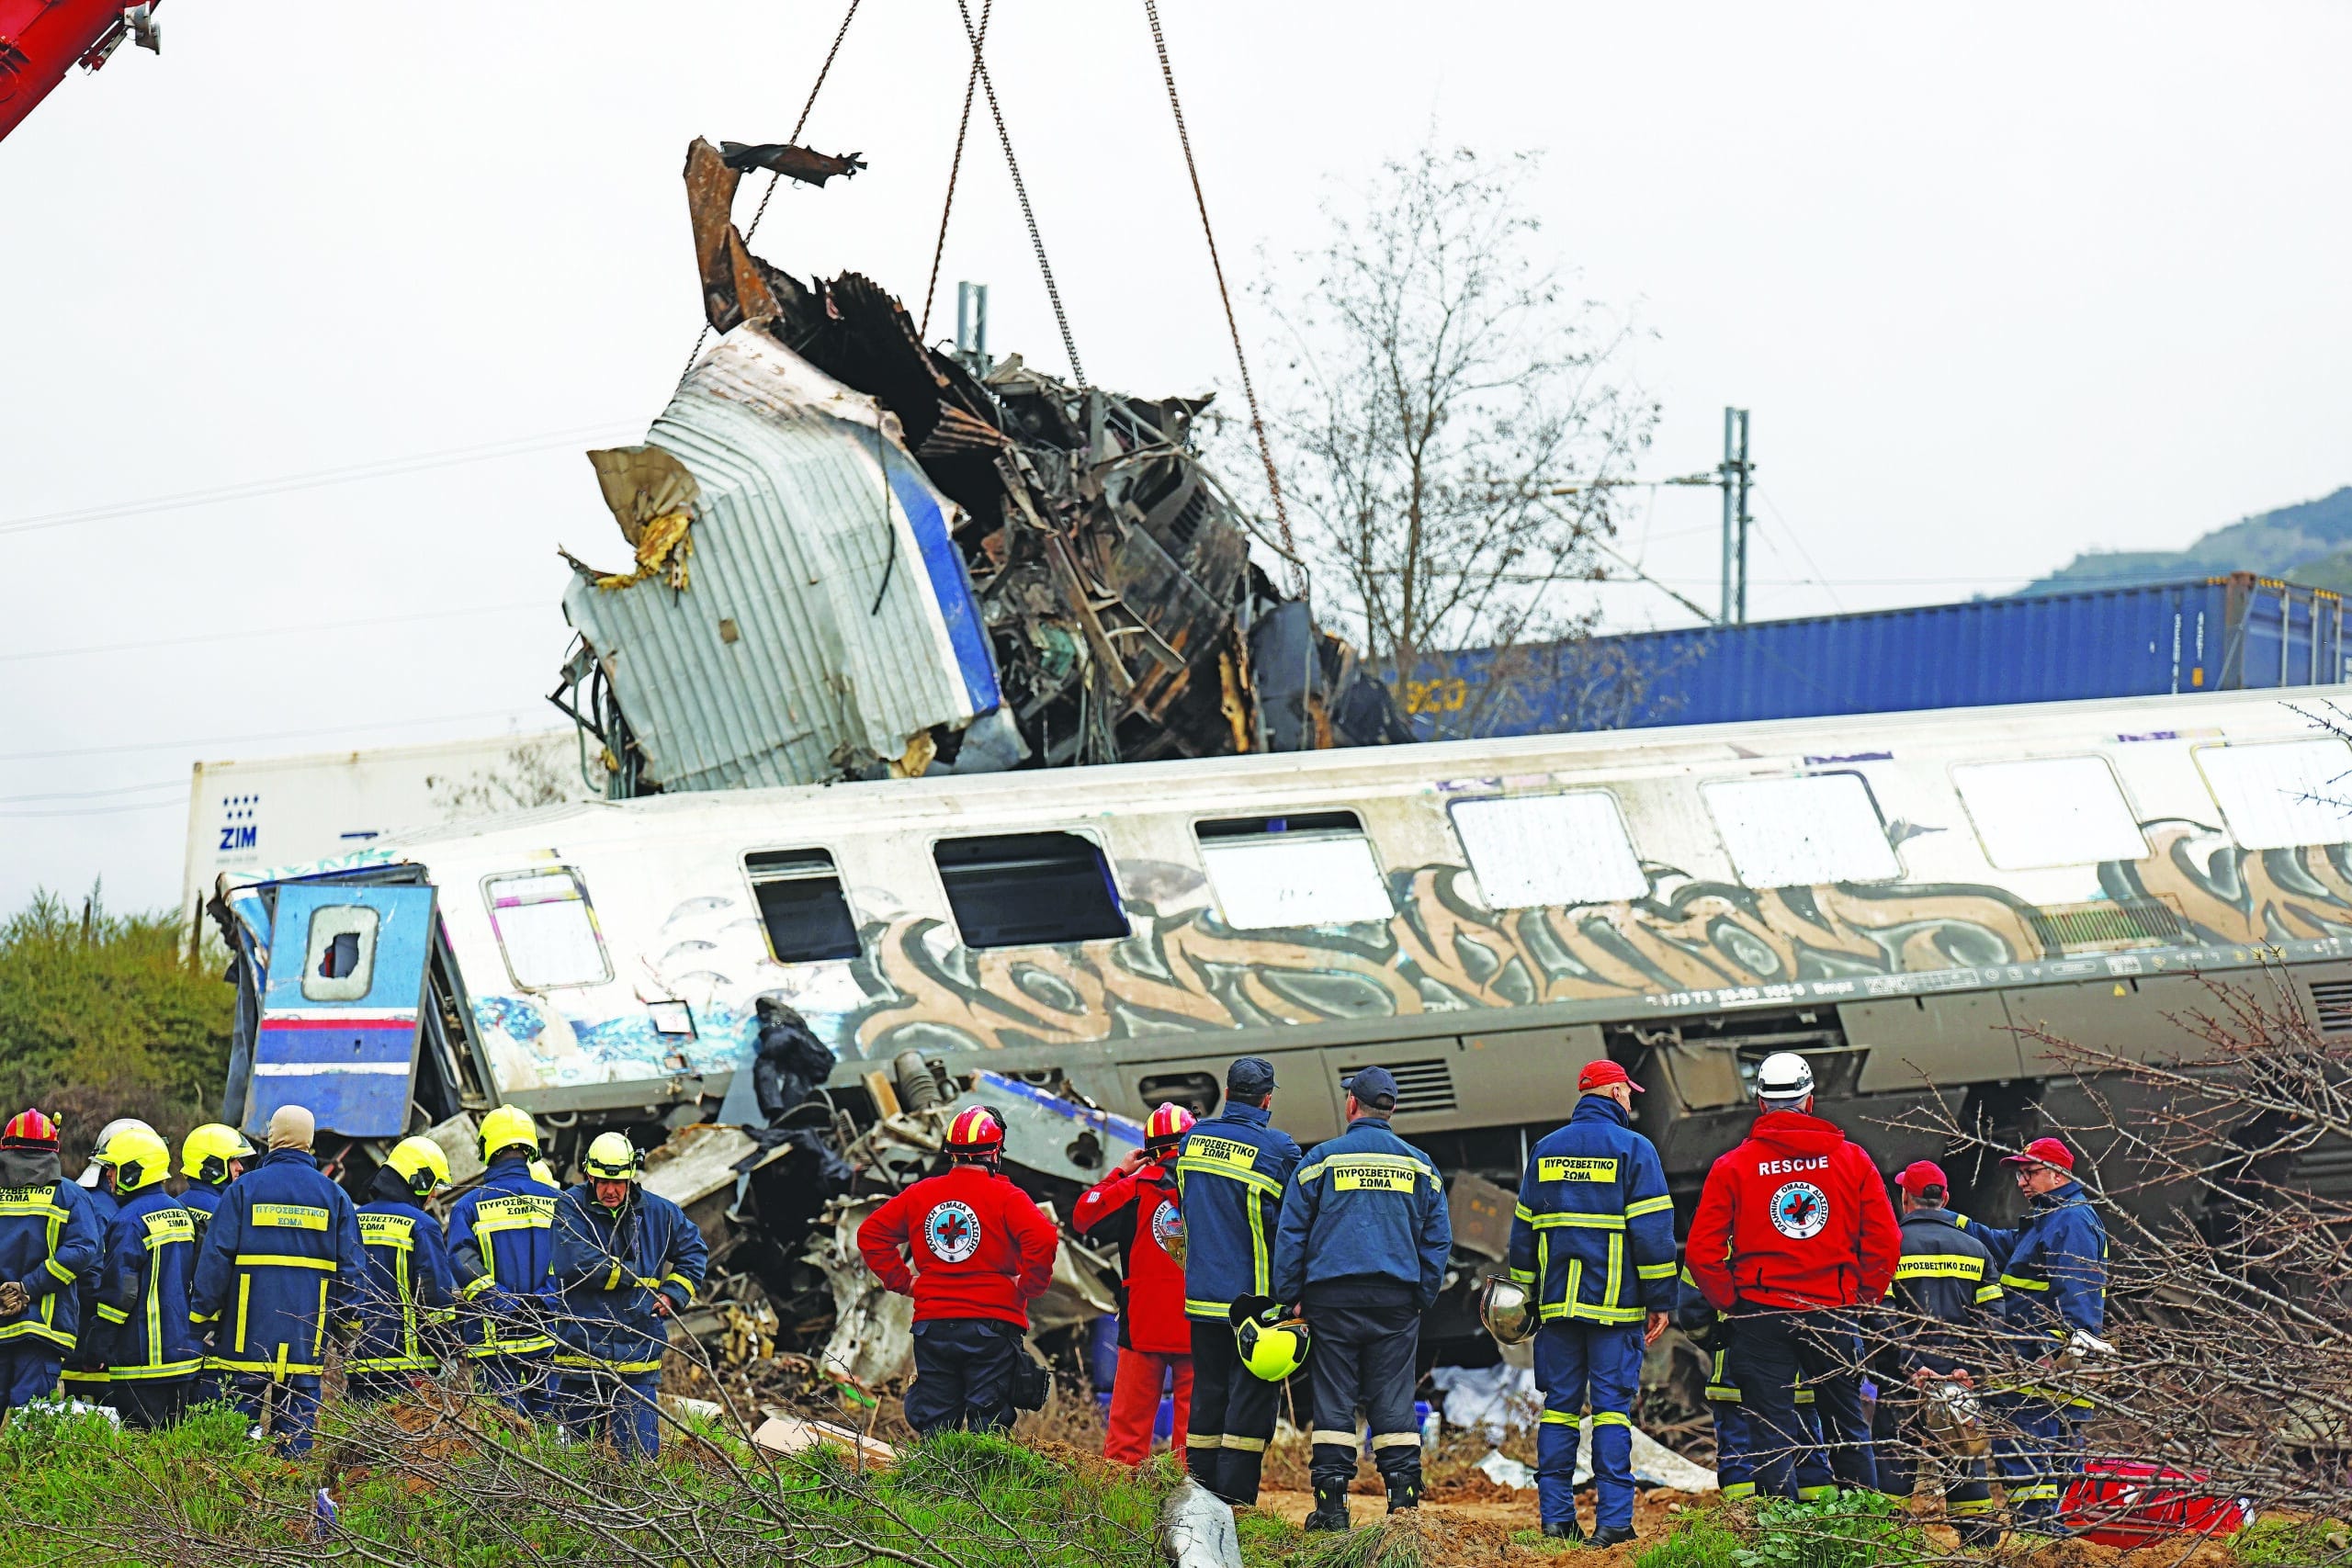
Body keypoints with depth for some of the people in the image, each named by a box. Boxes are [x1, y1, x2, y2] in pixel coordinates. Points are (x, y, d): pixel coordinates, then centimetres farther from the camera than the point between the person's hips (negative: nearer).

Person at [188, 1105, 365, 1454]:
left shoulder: (245, 1188, -3)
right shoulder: (333, 1196, 4)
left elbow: (216, 1255, -4)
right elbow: (351, 1265, 7)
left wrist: (201, 1312, 2)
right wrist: (349, 1320, 15)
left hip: (250, 1331, -1)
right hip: (306, 1332, 1)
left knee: (245, 1404, 4)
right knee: (300, 1409, 4)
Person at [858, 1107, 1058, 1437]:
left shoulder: (920, 1194, 6)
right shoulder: (1005, 1197, -7)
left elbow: (871, 1234, 10)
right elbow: (1043, 1239, -22)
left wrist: (902, 1281, 11)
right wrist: (1028, 1286, -8)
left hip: (932, 1326, 4)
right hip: (991, 1324, -4)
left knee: (935, 1426, 10)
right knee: (988, 1428, 0)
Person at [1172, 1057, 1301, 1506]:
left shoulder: (1195, 1138, 5)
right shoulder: (1276, 1148, -12)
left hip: (1202, 1296, 5)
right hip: (1254, 1297, -5)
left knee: (1207, 1393, 12)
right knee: (1251, 1400, -1)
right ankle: (1234, 1501, -6)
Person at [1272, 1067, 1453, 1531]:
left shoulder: (1321, 1160, 1)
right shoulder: (1420, 1166, 9)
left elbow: (1290, 1234, 1)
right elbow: (1438, 1240, 10)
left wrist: (1291, 1298, 5)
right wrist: (1423, 1299, 15)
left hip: (1332, 1299, -2)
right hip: (1396, 1301, 2)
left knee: (1334, 1403, 0)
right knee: (1393, 1402, 4)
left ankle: (1331, 1504, -2)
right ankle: (1404, 1500, -1)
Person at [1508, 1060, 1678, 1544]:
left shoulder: (1545, 1150, 12)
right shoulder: (1634, 1149, -3)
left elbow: (1523, 1229, 14)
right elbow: (1652, 1230, -7)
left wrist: (1525, 1295, 19)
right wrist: (1660, 1300, -3)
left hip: (1557, 1303, 4)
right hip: (1615, 1304, -4)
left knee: (1559, 1405, 7)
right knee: (1612, 1405, -3)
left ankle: (1556, 1516, 4)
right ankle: (1613, 1518, -9)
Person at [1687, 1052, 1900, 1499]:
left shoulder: (1732, 1167, -2)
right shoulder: (1851, 1160, 2)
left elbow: (1703, 1251, -6)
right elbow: (1885, 1242, 0)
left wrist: (1731, 1303, 6)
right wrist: (1862, 1301, 10)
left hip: (1761, 1315, -2)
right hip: (1835, 1315, 2)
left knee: (1772, 1433, 2)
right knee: (1848, 1429, 12)